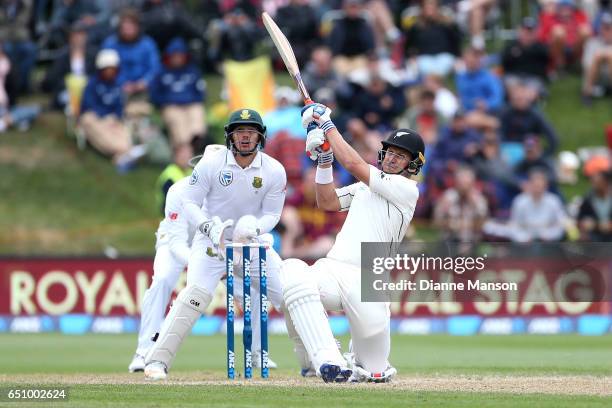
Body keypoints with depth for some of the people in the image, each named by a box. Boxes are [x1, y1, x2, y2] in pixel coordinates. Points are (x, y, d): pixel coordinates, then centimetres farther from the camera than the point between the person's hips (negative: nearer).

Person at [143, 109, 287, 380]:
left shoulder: (275, 171, -9)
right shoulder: (211, 164, -14)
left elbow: (272, 214, -3)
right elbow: (189, 202, -9)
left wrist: (255, 228, -25)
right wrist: (211, 227, -26)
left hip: (253, 242, 3)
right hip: (211, 241, -3)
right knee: (196, 294, -24)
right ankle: (157, 361, -23)